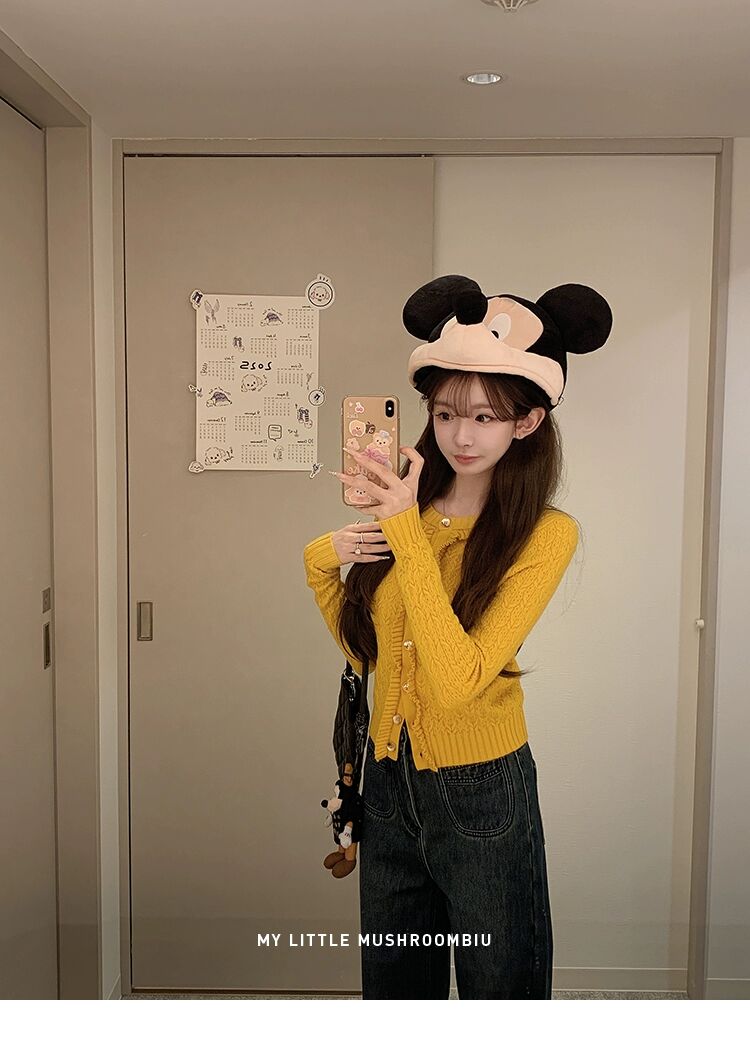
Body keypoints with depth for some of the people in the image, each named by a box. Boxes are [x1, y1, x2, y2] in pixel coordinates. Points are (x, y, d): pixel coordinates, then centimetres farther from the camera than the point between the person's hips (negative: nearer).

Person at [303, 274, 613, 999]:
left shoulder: (546, 534, -16)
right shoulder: (406, 511, -1)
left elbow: (457, 680, -27)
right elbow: (363, 649, 8)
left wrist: (408, 533, -27)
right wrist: (322, 561, -8)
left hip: (481, 795, -5)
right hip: (388, 781, 5)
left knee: (499, 986, 17)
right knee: (392, 990, 23)